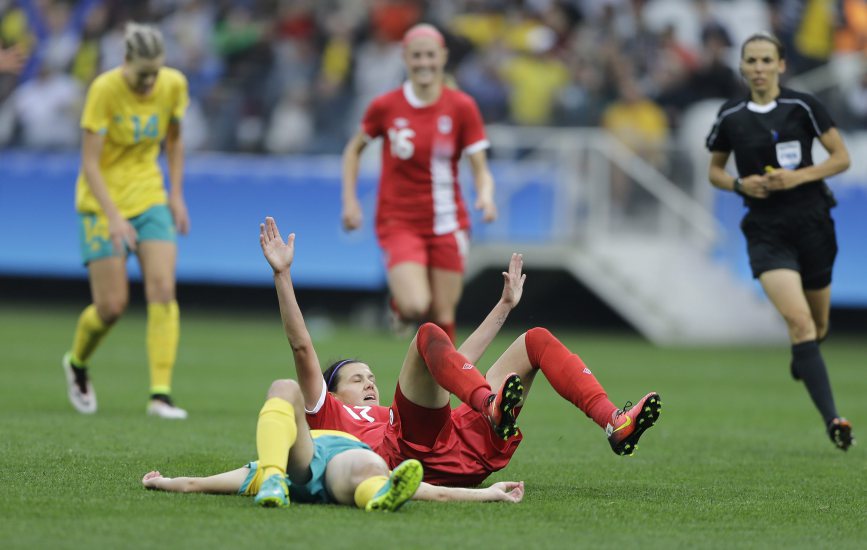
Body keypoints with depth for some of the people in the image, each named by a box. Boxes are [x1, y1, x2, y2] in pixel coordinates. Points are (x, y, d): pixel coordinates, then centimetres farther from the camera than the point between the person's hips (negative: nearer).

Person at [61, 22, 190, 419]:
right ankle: (76, 363, 28)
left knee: (163, 289, -14)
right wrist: (113, 217, -27)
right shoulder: (105, 90, -19)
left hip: (150, 199, 4)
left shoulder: (174, 85, -5)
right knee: (112, 305, -5)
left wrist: (176, 194, 6)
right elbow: (89, 163, -19)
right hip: (102, 202, -4)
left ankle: (161, 395, -16)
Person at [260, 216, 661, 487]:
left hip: (470, 451, 7)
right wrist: (282, 275, 11)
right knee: (429, 335, -19)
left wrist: (504, 306, 54)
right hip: (422, 451, -7)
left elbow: (459, 362, 50)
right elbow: (302, 346, 18)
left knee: (537, 340, 5)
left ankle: (613, 423, -19)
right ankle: (493, 408, -49)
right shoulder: (330, 416, 28)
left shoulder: (390, 415, 44)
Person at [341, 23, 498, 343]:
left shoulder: (462, 107, -4)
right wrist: (350, 201, 1)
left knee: (443, 318, 3)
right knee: (415, 307, -20)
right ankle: (398, 303, 17)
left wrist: (485, 196, -27)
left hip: (446, 225, 2)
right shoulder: (385, 107, -5)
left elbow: (480, 169, -5)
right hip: (399, 222, -2)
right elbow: (354, 150, 12)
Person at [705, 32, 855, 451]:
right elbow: (714, 170, 15)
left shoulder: (802, 107, -3)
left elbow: (841, 157, 0)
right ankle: (832, 419, -24)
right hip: (766, 231, -1)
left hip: (812, 223, 1)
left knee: (817, 326, 13)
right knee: (799, 320, -20)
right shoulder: (730, 117, 2)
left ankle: (802, 358, 53)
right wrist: (740, 184, -6)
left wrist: (800, 176, -15)